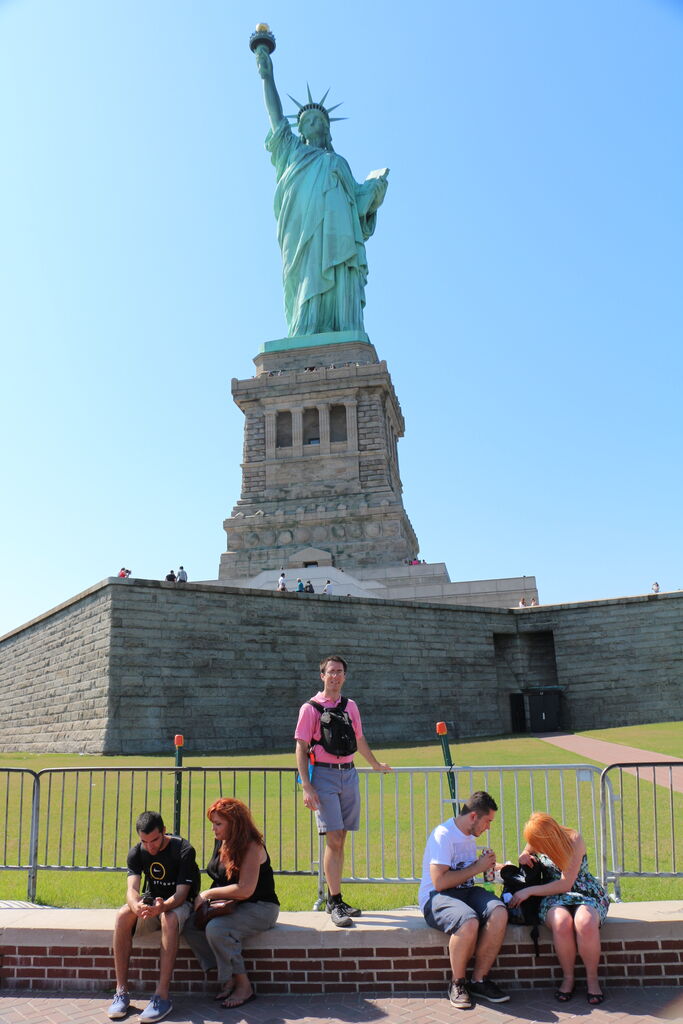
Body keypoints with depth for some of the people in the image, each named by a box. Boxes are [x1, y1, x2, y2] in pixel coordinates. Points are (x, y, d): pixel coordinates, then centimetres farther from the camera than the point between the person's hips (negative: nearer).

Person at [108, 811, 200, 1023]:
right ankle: (121, 991, -24)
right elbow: (132, 889, -19)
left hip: (179, 903, -4)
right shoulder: (136, 852, -7)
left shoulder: (184, 850, -20)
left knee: (169, 919, -38)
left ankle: (162, 995, -35)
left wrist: (163, 906, -47)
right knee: (123, 916, -28)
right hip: (151, 900, 4)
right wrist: (136, 906, -44)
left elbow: (181, 893, -24)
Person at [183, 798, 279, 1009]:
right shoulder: (221, 842, 8)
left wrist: (208, 894, -18)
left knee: (216, 929, -31)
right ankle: (227, 979, -6)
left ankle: (244, 986, -12)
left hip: (260, 907, -8)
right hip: (228, 905, 8)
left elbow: (245, 890, -27)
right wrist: (205, 898, -1)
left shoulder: (252, 847, -18)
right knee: (190, 926, -15)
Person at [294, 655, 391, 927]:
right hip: (324, 775, -5)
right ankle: (335, 904, -3)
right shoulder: (311, 708, -2)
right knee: (334, 840, -9)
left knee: (340, 840, 8)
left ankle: (334, 899, 18)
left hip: (348, 773, 5)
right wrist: (306, 786, -13)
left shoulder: (351, 706, 13)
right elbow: (301, 747, -5)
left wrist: (375, 764, 40)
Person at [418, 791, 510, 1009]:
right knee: (469, 922, -38)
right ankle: (457, 983, -12)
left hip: (466, 891, 8)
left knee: (499, 913, -25)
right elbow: (439, 882, -21)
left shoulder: (469, 834, 17)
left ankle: (479, 980, -11)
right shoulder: (443, 834, -13)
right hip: (436, 896, -8)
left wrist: (487, 865, 15)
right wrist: (477, 868, -15)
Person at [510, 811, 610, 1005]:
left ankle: (592, 978, -13)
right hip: (553, 898, 2)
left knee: (585, 922, -37)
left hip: (586, 895, -2)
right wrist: (523, 857, -6)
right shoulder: (536, 843, -2)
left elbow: (566, 884, -18)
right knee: (561, 922, -34)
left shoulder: (574, 840, -16)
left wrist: (529, 891, -17)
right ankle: (568, 977, -11)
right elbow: (526, 855, 21)